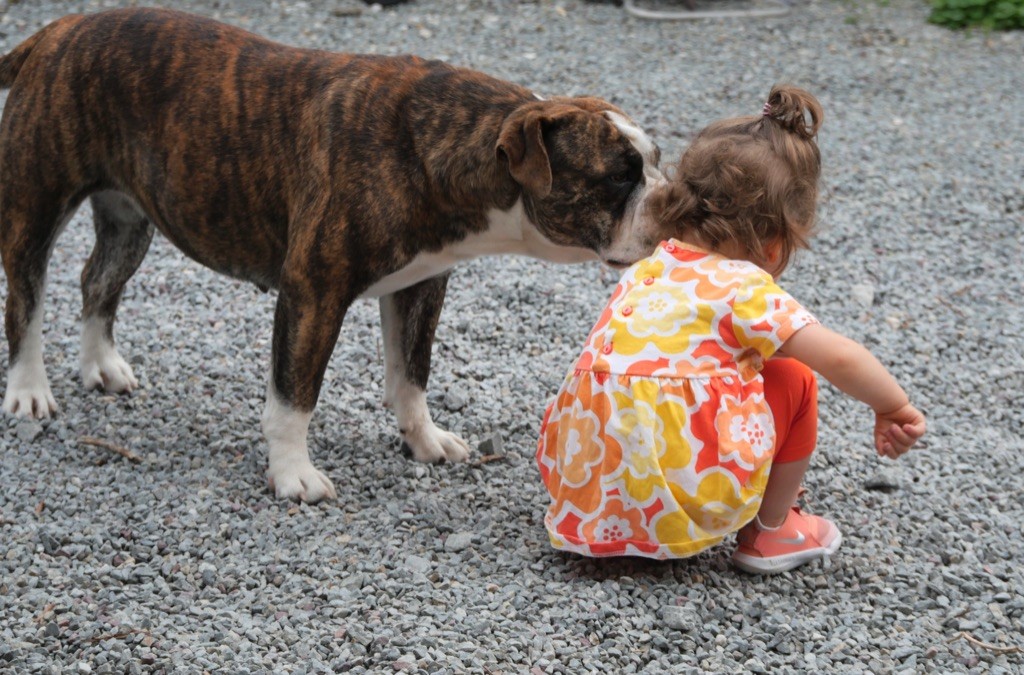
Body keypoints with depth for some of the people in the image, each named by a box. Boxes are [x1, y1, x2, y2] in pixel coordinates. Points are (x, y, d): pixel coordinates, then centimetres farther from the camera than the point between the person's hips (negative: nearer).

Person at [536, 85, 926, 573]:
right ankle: (770, 533, 20)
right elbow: (841, 360, -11)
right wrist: (894, 408, 9)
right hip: (682, 498, -7)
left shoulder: (647, 271, 12)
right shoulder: (746, 290, -7)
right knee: (793, 380, 9)